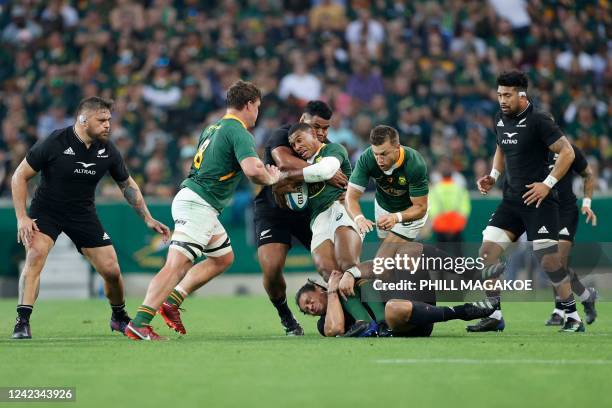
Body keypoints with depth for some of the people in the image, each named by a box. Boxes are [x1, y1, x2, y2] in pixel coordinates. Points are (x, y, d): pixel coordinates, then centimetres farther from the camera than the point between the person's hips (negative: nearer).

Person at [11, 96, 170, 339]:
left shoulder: (108, 151, -6)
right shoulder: (55, 143, -19)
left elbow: (127, 185, 11)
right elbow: (20, 176, -12)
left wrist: (148, 219, 6)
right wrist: (22, 218, -19)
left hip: (83, 214, 4)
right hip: (46, 211, -3)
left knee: (111, 270, -1)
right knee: (35, 256, -29)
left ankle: (119, 318, 28)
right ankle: (22, 323, -28)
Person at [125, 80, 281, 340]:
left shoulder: (213, 129, 17)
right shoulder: (239, 133, -11)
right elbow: (252, 170, -25)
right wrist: (270, 179, -4)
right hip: (198, 204, -10)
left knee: (223, 257, 21)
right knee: (177, 265, -17)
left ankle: (172, 300, 13)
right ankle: (139, 323, -27)